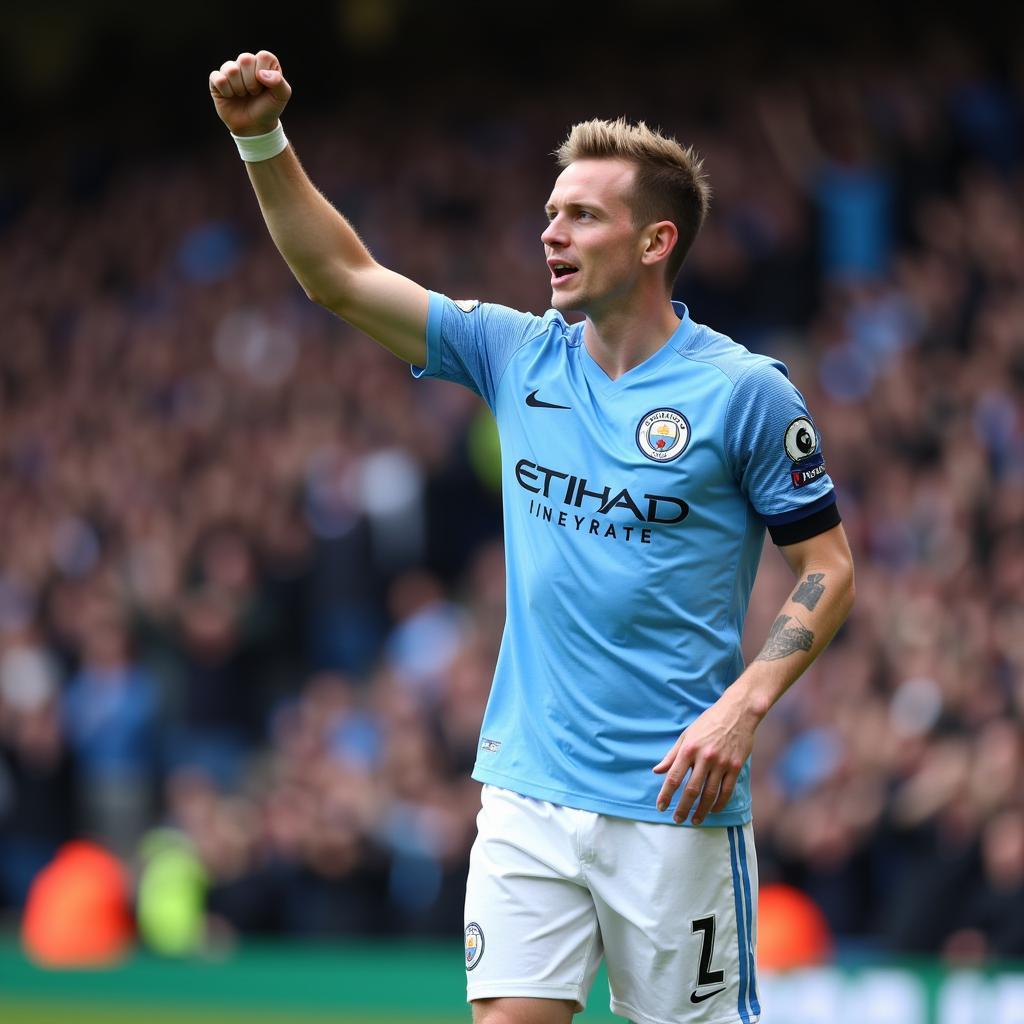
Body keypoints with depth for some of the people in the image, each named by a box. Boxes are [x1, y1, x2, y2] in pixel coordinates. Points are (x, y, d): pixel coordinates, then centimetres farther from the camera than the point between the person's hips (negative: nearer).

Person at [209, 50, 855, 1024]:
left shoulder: (745, 392, -6)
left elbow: (828, 566, -3)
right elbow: (342, 276, 7)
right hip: (527, 788, 4)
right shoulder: (518, 355, 6)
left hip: (674, 799, -4)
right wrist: (263, 140, -4)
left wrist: (745, 704, -15)